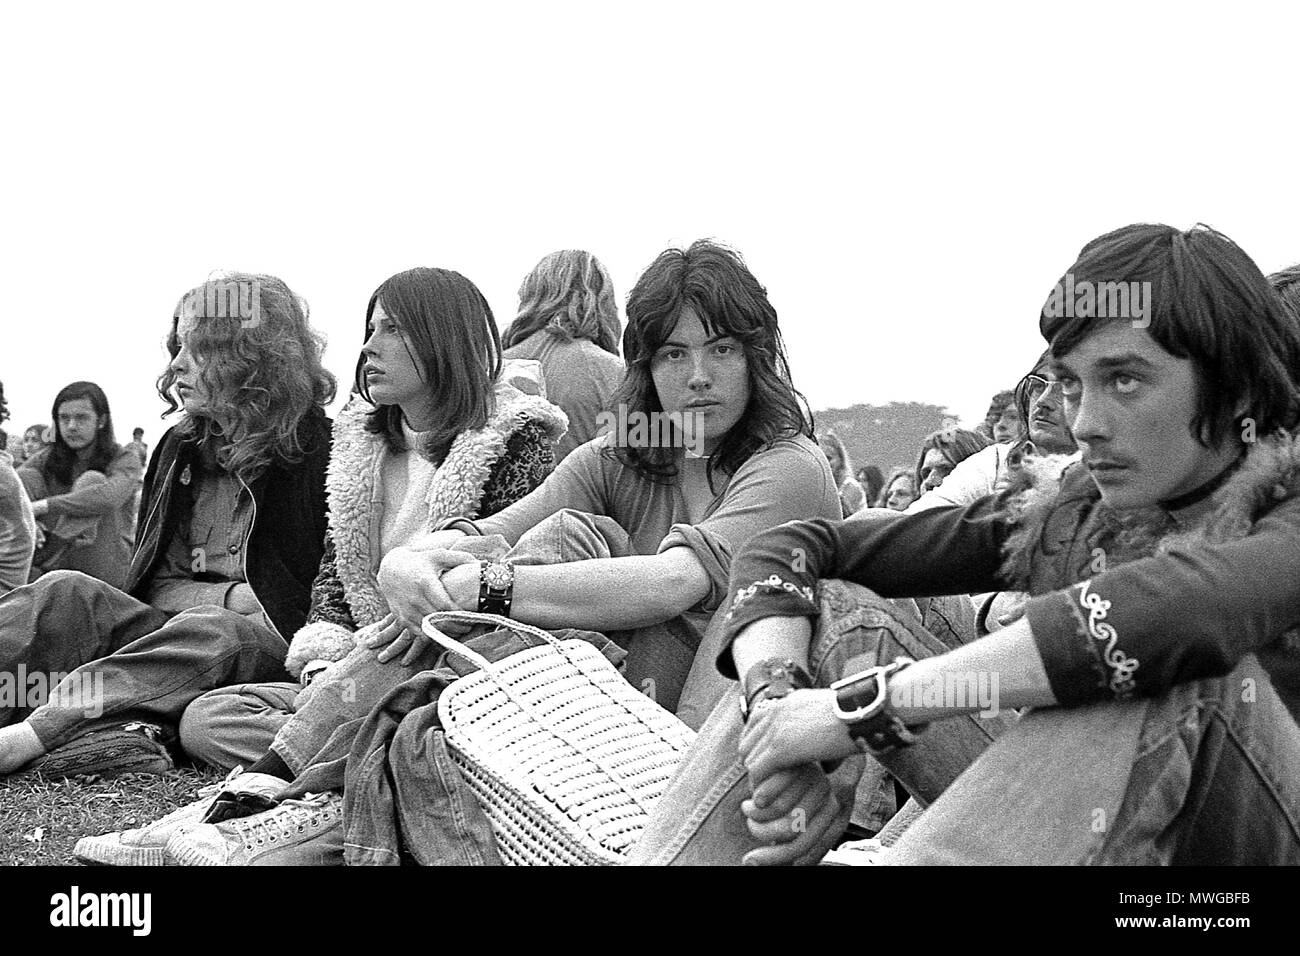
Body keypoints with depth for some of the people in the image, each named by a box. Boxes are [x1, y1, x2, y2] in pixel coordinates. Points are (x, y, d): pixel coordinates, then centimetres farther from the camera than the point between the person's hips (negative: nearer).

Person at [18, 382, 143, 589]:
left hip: (107, 574, -3)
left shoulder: (124, 460, -1)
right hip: (50, 567, 4)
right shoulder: (46, 459, 12)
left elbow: (111, 496, -24)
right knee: (26, 477, -9)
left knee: (92, 480, -17)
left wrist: (44, 506, -28)